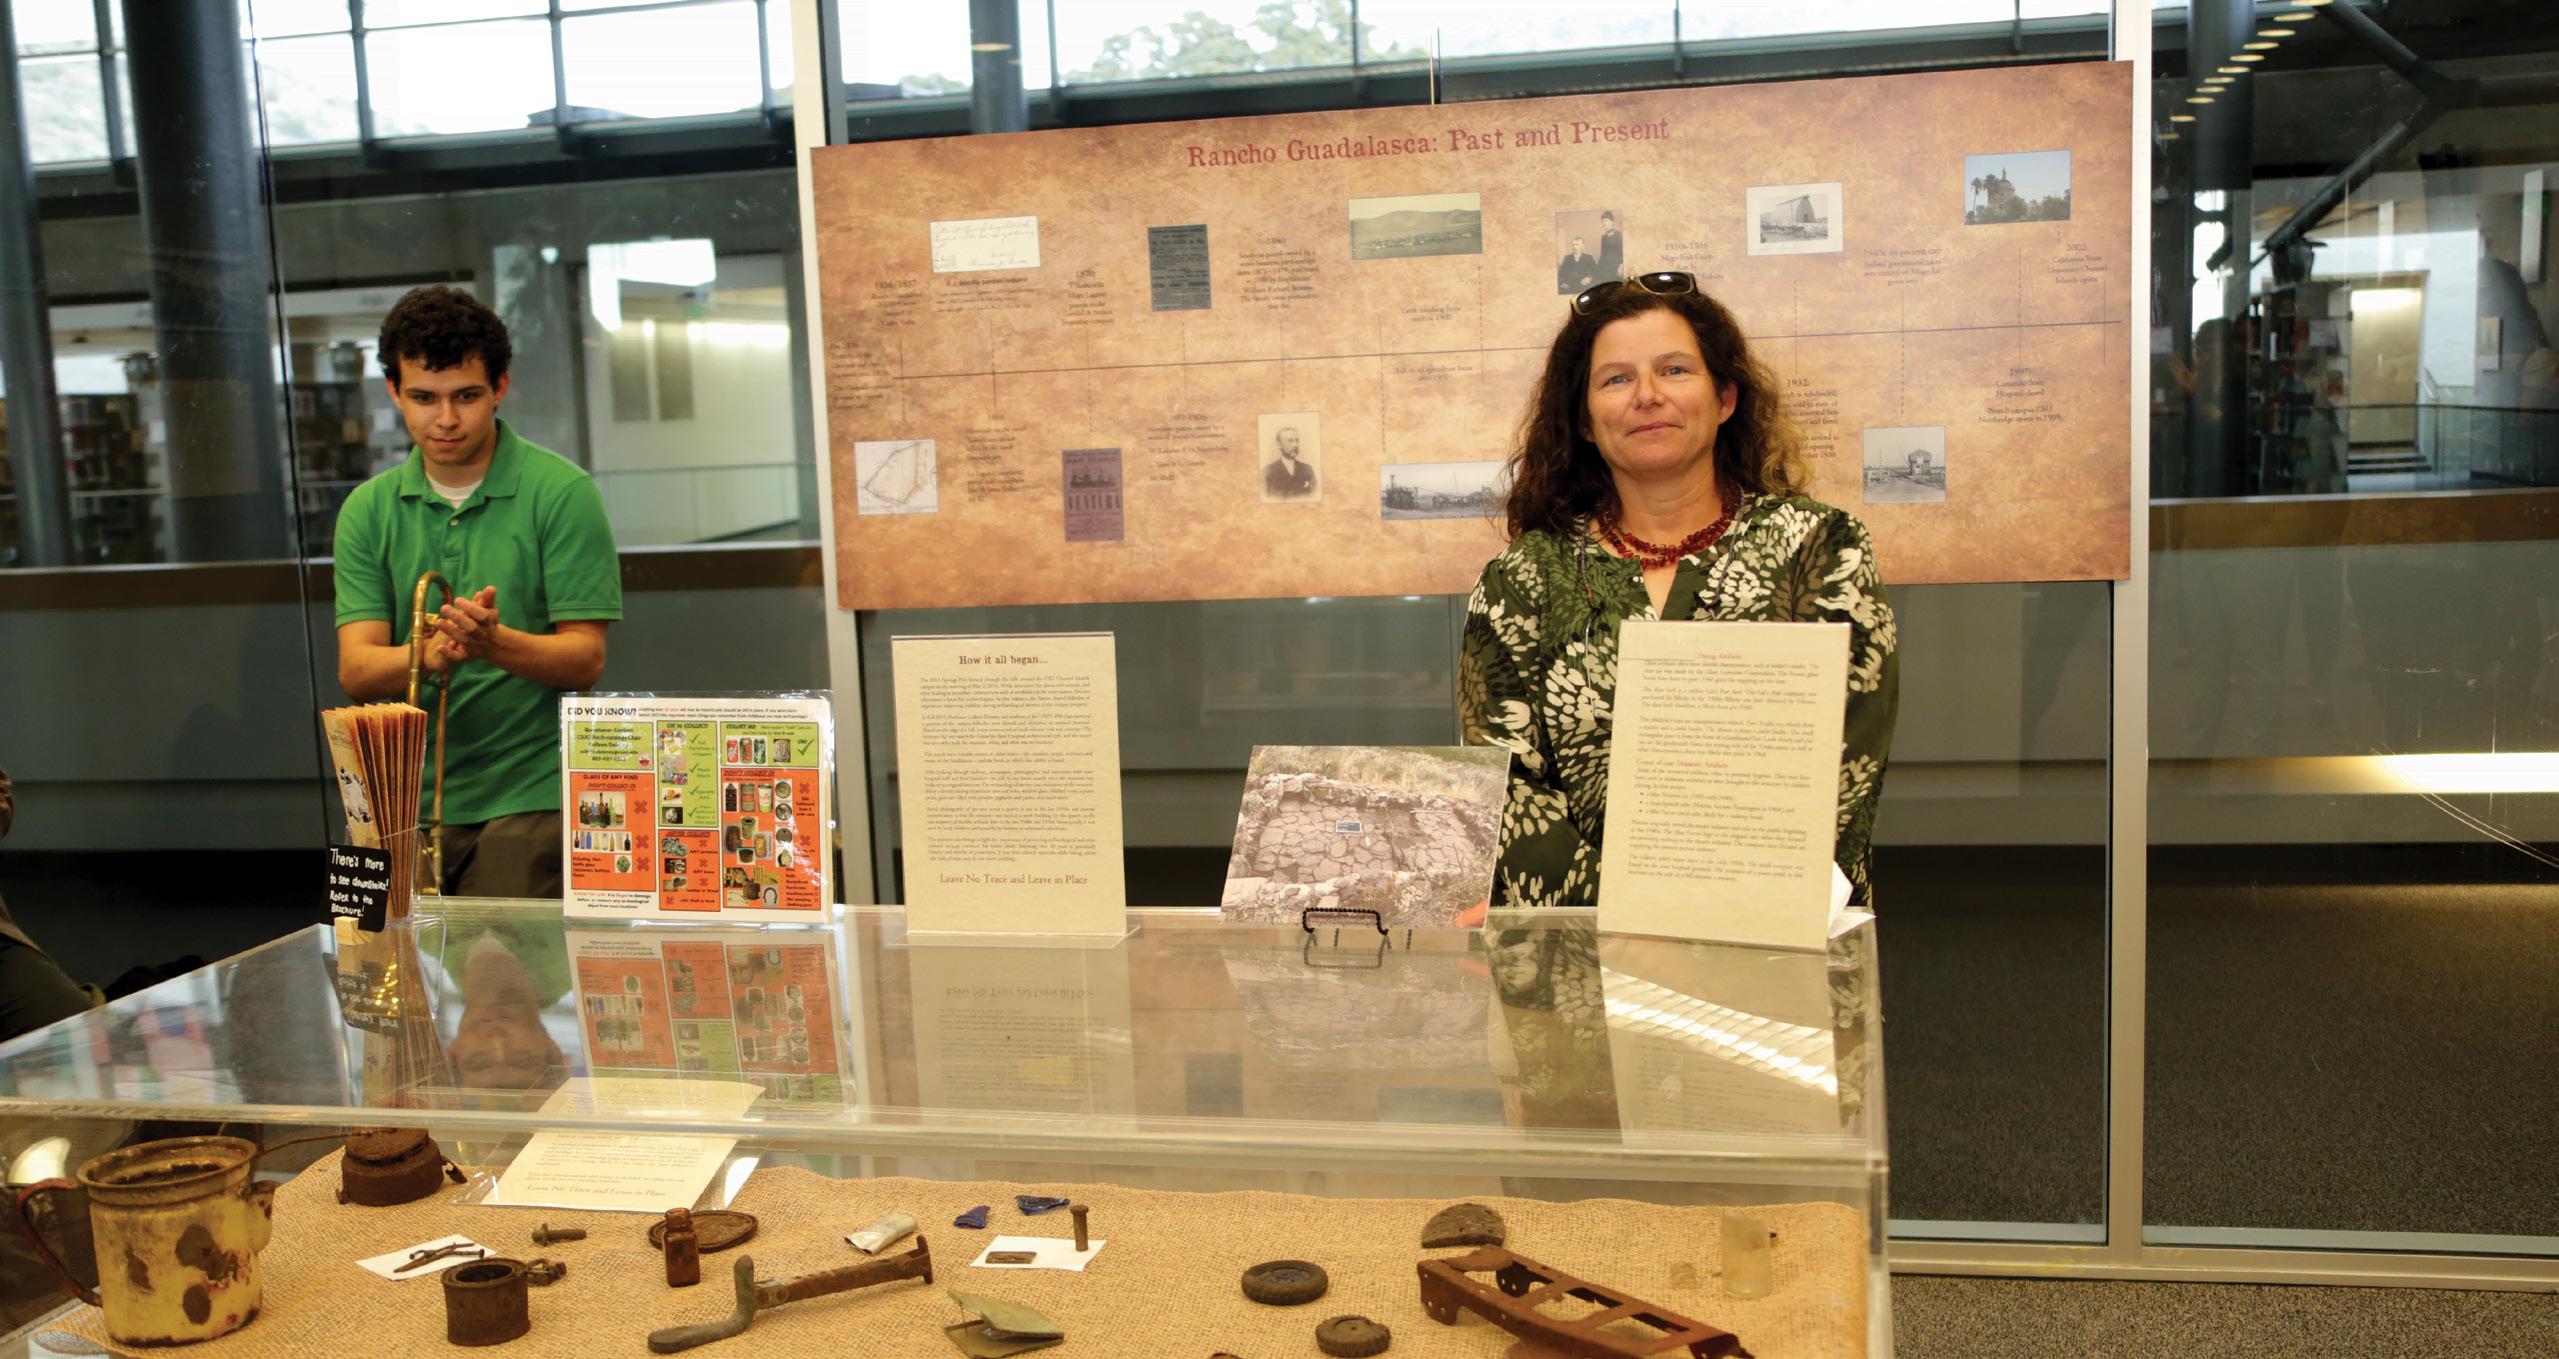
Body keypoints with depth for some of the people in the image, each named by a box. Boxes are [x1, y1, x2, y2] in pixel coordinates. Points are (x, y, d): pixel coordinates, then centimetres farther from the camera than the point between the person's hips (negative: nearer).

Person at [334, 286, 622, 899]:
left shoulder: (561, 492, -4)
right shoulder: (369, 510, 8)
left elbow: (585, 658, -8)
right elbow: (356, 669, -1)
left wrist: (495, 642, -27)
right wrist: (432, 654, -22)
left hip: (527, 801, -4)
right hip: (405, 801, 4)